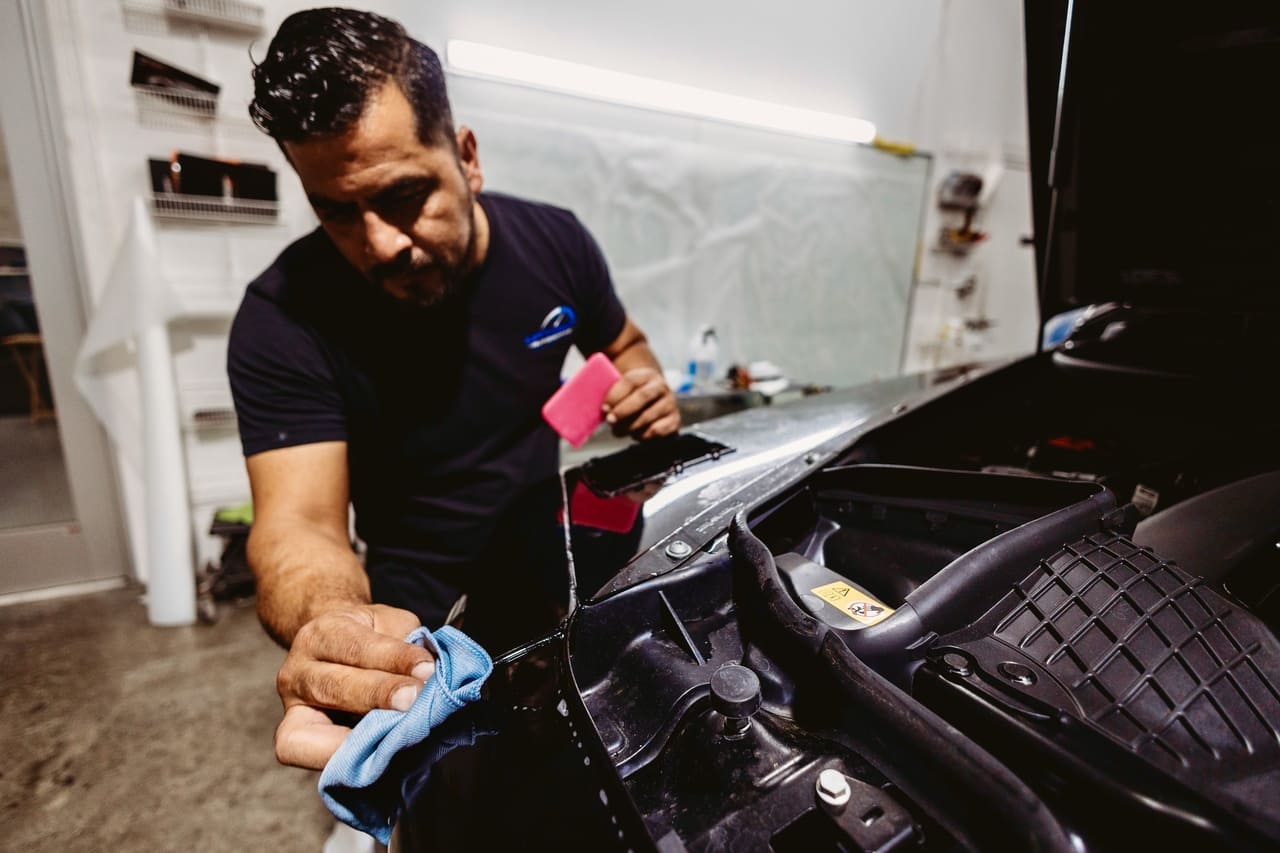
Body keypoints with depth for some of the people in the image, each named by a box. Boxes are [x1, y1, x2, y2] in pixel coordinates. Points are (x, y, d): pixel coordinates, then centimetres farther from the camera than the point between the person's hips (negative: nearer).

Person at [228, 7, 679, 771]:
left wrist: (645, 386, -22)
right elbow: (297, 519, -31)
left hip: (546, 563, 3)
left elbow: (621, 344, 2)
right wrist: (333, 623, -55)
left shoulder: (555, 242, -15)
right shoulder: (284, 319, -25)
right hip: (415, 617, -2)